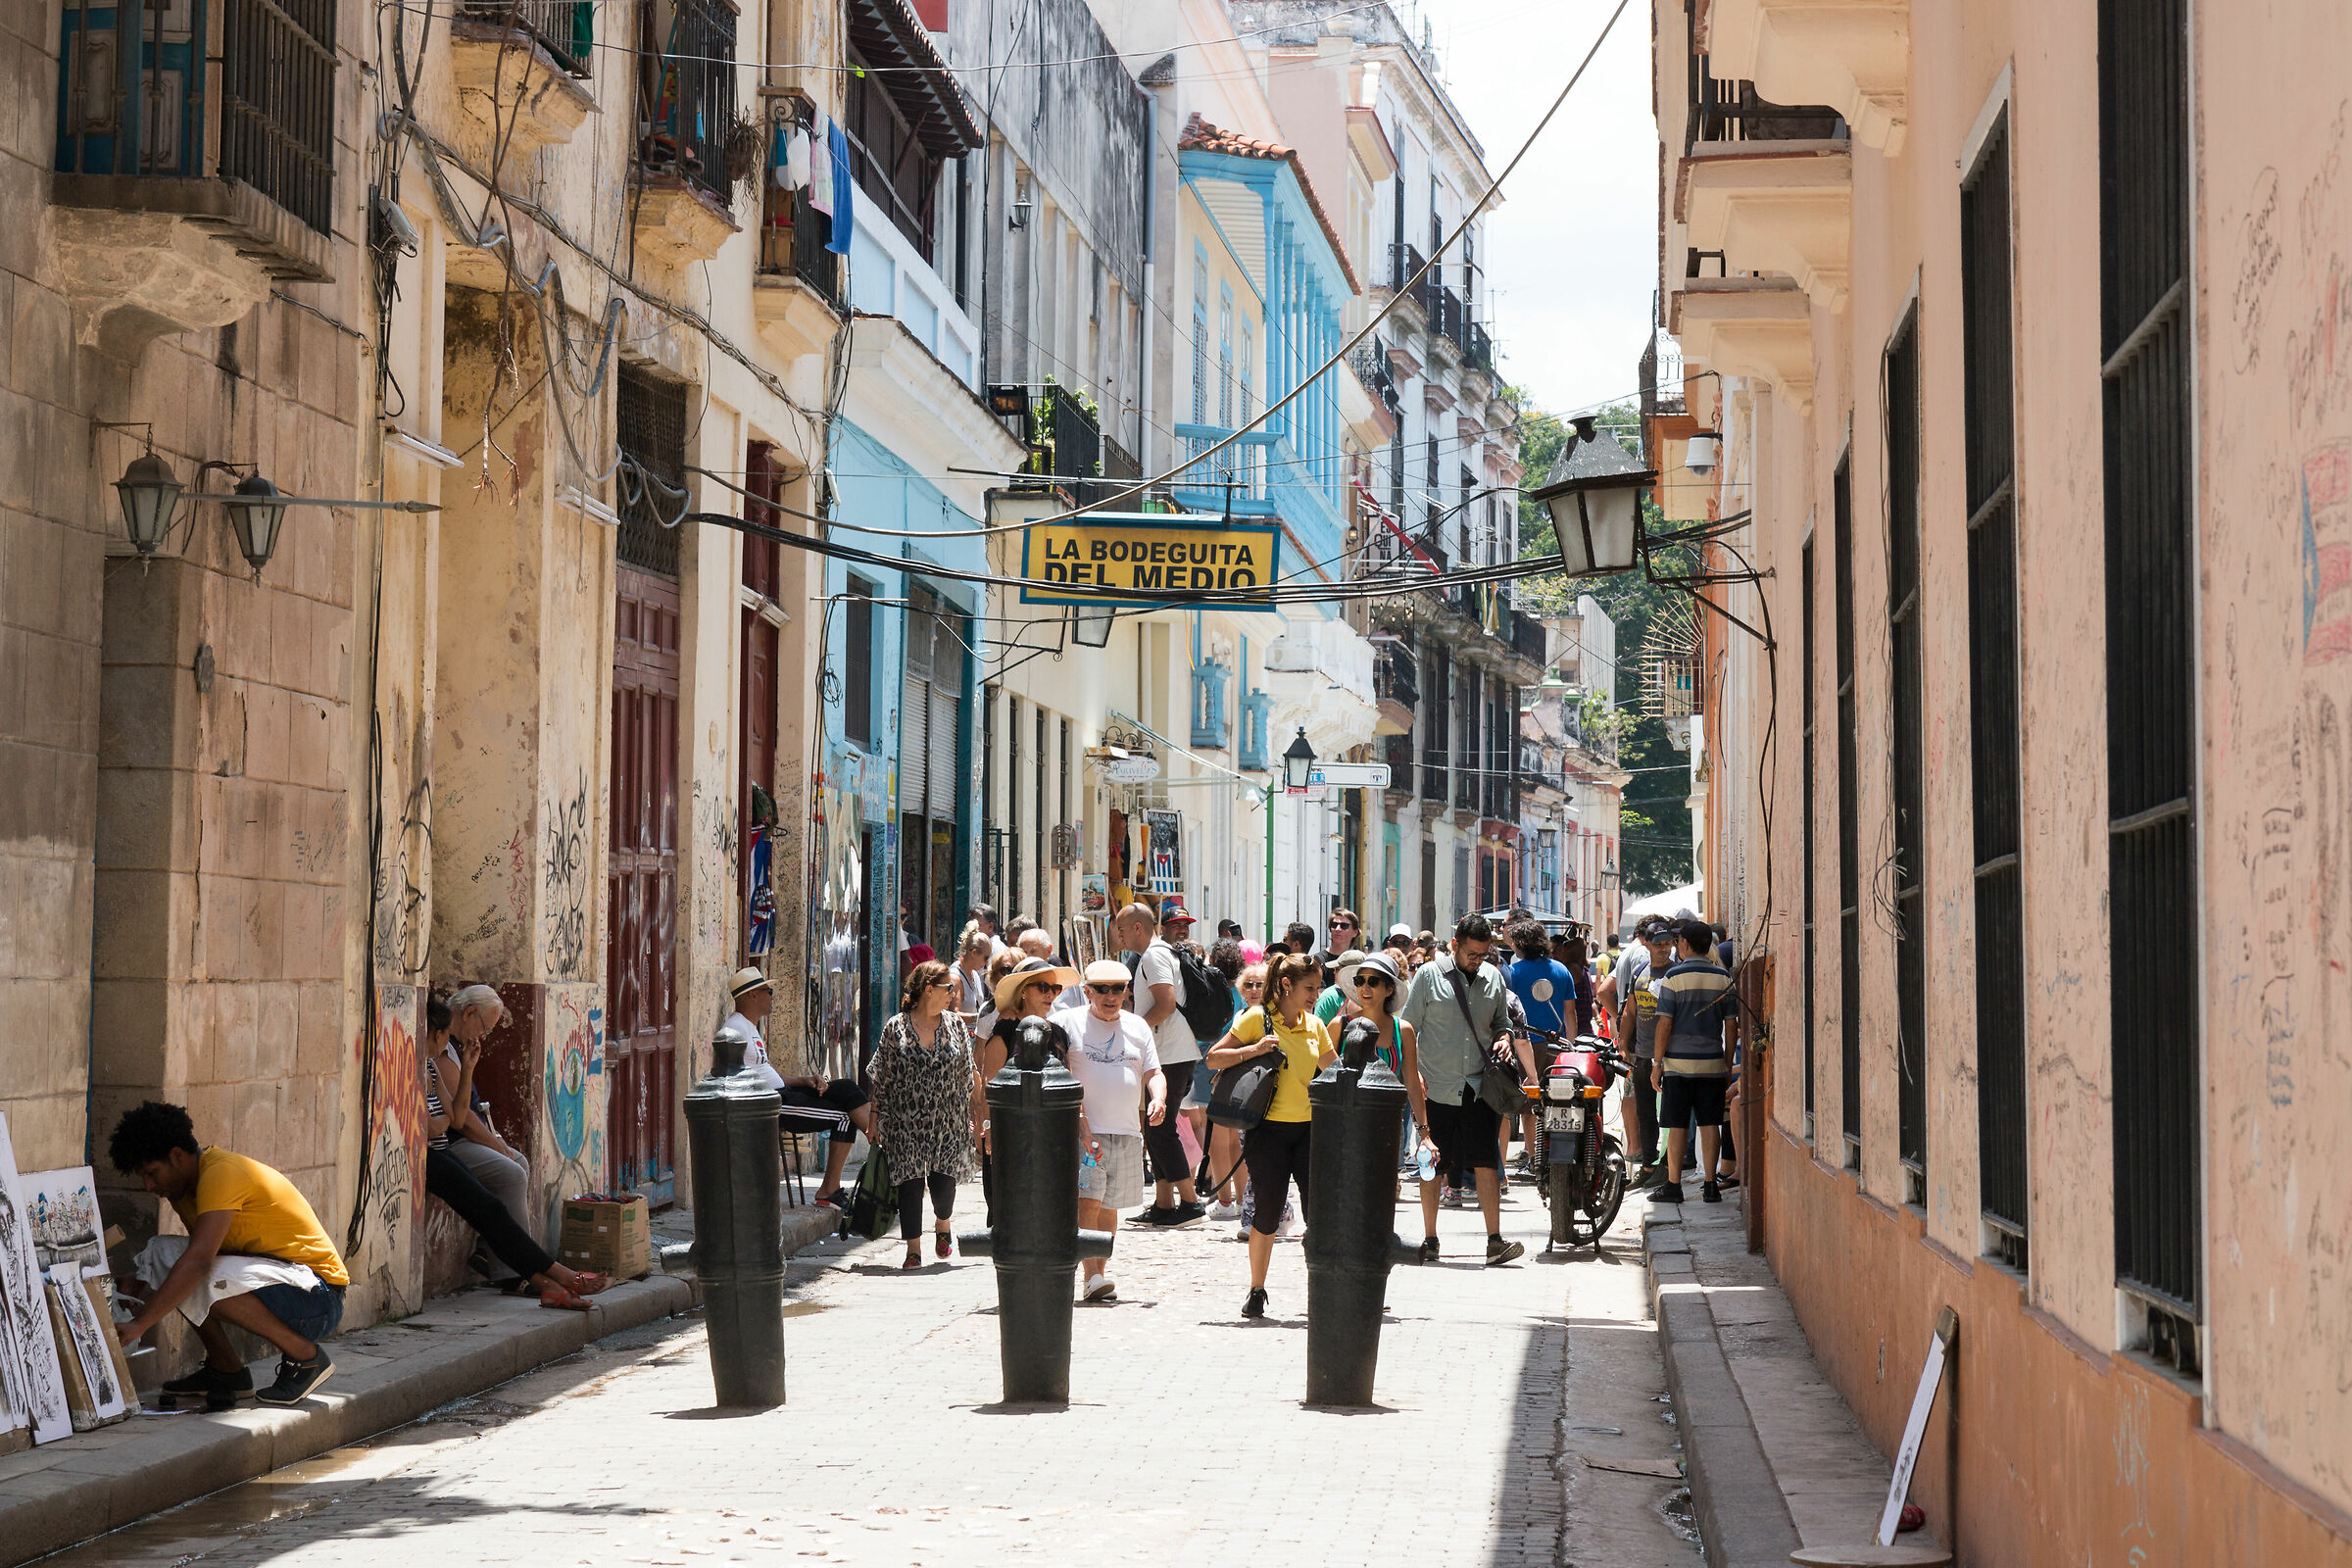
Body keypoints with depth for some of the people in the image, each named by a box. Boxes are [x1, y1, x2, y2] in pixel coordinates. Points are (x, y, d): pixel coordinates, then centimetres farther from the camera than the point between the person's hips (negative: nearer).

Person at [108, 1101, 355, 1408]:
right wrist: (135, 1287, -6)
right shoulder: (188, 1183, 10)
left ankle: (305, 1357, -14)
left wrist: (139, 1324, -34)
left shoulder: (220, 1173, -20)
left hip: (318, 1299, -10)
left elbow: (199, 1262, -31)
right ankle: (226, 1369, 8)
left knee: (212, 1280, -34)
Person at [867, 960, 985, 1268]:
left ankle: (942, 1223, 28)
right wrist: (876, 1120, 1)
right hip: (907, 1123, -1)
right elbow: (882, 1078, 2)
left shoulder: (955, 1024, 6)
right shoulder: (895, 1028, -1)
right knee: (911, 1184, -2)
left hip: (947, 1122, 2)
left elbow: (968, 1074, 11)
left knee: (943, 1182, -5)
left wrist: (976, 1115, 9)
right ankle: (913, 1250, 8)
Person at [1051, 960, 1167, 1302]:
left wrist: (1159, 1098, -7)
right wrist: (1080, 1124, -15)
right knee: (1088, 1201, -15)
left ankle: (1100, 1271, 17)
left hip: (1127, 1132, 5)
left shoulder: (1137, 1026, 15)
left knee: (1110, 1206, 9)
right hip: (1084, 1131, -5)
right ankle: (1092, 1277, -20)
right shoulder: (1067, 1023, 1)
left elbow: (1154, 1073, 16)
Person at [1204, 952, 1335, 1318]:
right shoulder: (1257, 1018, -4)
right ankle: (1256, 1292, 16)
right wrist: (1253, 1050, -19)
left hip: (1308, 1129, 4)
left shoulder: (1315, 1026, 10)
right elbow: (1213, 1058, -6)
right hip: (1269, 1129, -4)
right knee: (1267, 1216, 0)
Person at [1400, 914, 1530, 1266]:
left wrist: (1504, 1038, -2)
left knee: (1486, 1163, -6)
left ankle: (1495, 1240, -6)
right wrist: (1414, 1076, -7)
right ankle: (1429, 1239, 17)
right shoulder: (1429, 976, -1)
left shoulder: (1493, 977, 9)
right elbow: (1409, 1029, 1)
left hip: (1479, 1088, 2)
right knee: (1431, 1165, 6)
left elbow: (1501, 1022, 22)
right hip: (1436, 1089, -2)